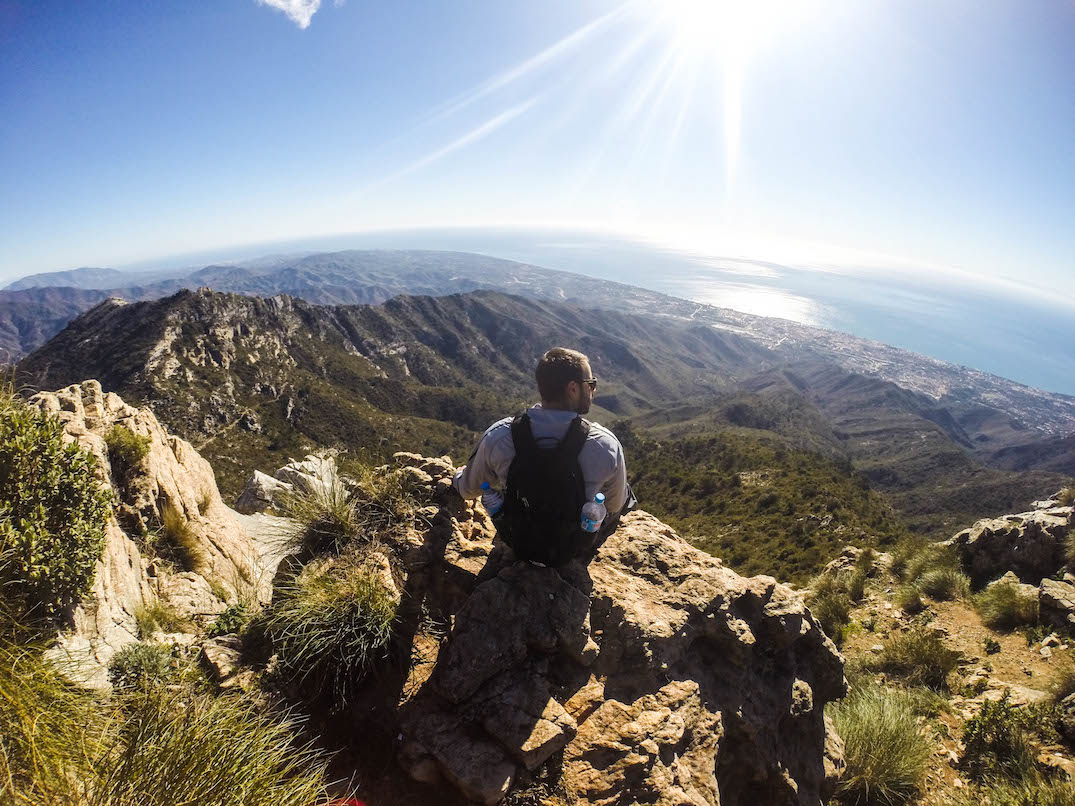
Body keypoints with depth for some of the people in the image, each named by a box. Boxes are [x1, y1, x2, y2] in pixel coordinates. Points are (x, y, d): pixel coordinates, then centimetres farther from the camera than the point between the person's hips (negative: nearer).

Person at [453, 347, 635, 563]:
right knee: (625, 493, 26)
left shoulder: (498, 436, -24)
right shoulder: (605, 445, -29)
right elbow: (615, 505, -8)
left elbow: (470, 489, -4)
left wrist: (458, 476, 22)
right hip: (577, 548, -1)